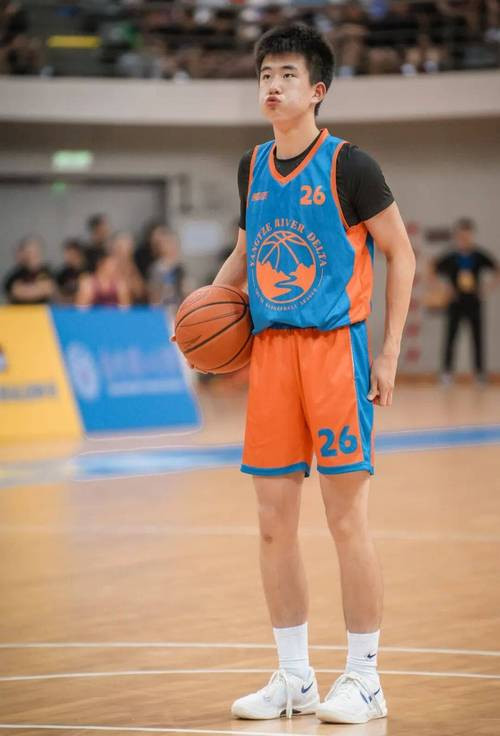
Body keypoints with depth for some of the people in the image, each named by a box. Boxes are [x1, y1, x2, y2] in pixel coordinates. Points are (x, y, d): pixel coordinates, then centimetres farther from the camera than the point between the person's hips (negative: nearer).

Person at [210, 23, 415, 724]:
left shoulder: (347, 165, -6)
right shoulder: (253, 167, 11)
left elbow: (401, 254, -3)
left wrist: (389, 353, -7)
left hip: (334, 348, -6)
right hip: (269, 351, 6)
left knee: (347, 520, -3)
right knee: (275, 522, 5)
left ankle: (364, 680, 6)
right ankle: (294, 677, 15)